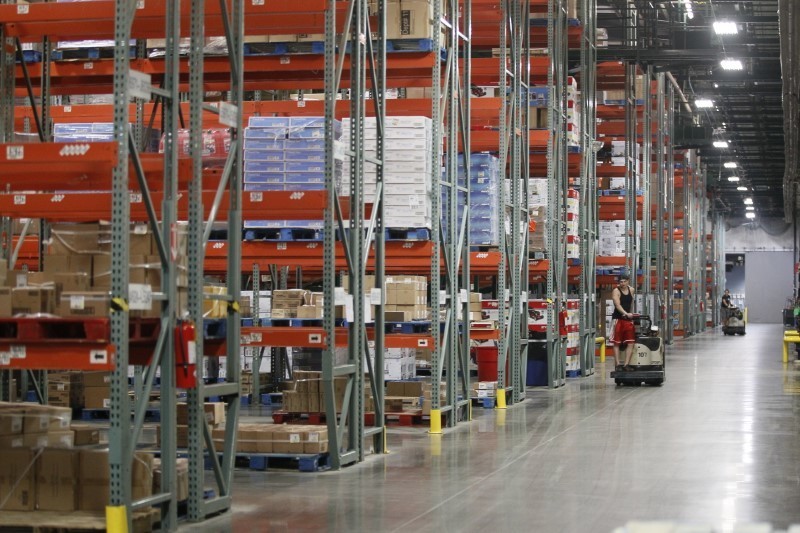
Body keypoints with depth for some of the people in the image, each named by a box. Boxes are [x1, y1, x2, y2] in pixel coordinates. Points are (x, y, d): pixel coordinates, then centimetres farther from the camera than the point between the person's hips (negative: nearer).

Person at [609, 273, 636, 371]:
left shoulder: (631, 290, 9)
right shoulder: (616, 291, -9)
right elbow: (617, 305, -22)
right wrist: (626, 313, -35)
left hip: (628, 319, 5)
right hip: (618, 319, -5)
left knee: (631, 343, -2)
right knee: (617, 343, -2)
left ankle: (626, 364, 0)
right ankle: (618, 364, 1)